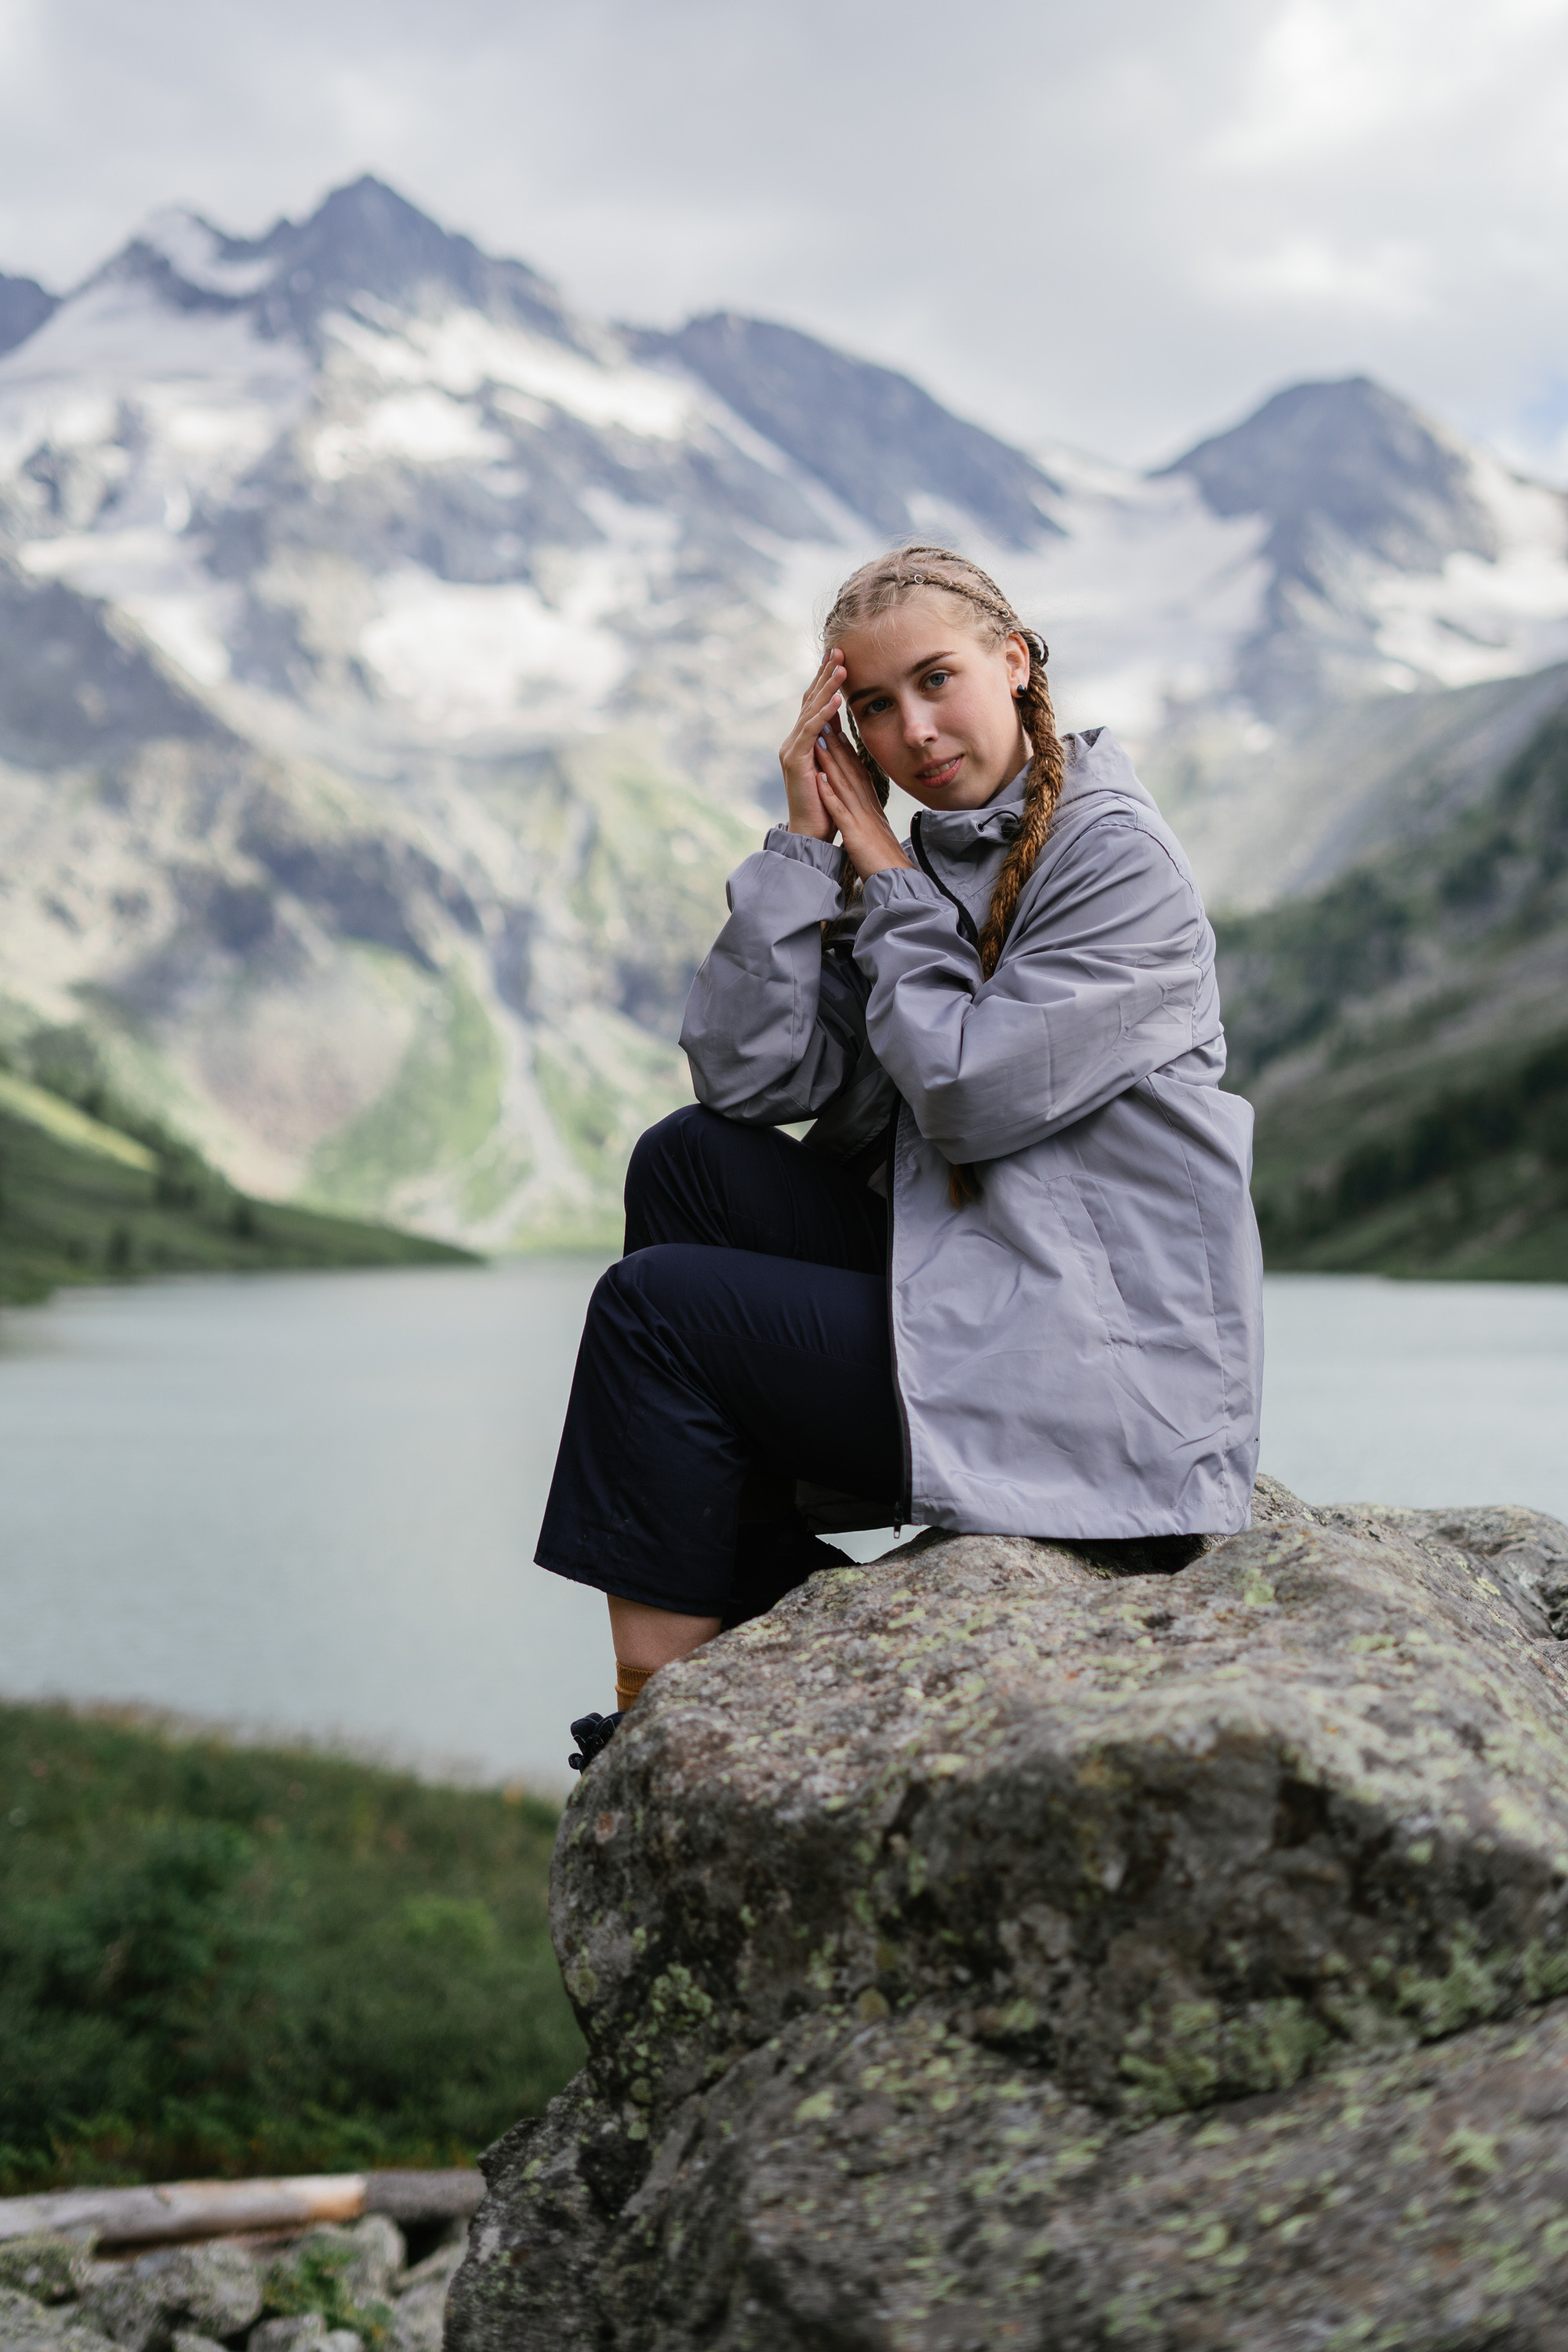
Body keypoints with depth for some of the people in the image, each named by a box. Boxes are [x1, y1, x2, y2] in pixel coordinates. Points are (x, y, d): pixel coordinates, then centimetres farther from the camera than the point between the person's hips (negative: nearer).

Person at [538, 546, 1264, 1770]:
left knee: (656, 1304, -10)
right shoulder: (926, 861, 11)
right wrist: (808, 841, -6)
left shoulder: (1122, 863, -11)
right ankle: (779, 1617, 1)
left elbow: (969, 1096, -19)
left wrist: (887, 880, -7)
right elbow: (745, 1076, 0)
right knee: (689, 1162, 0)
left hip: (1088, 1371, -8)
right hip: (964, 1283, 8)